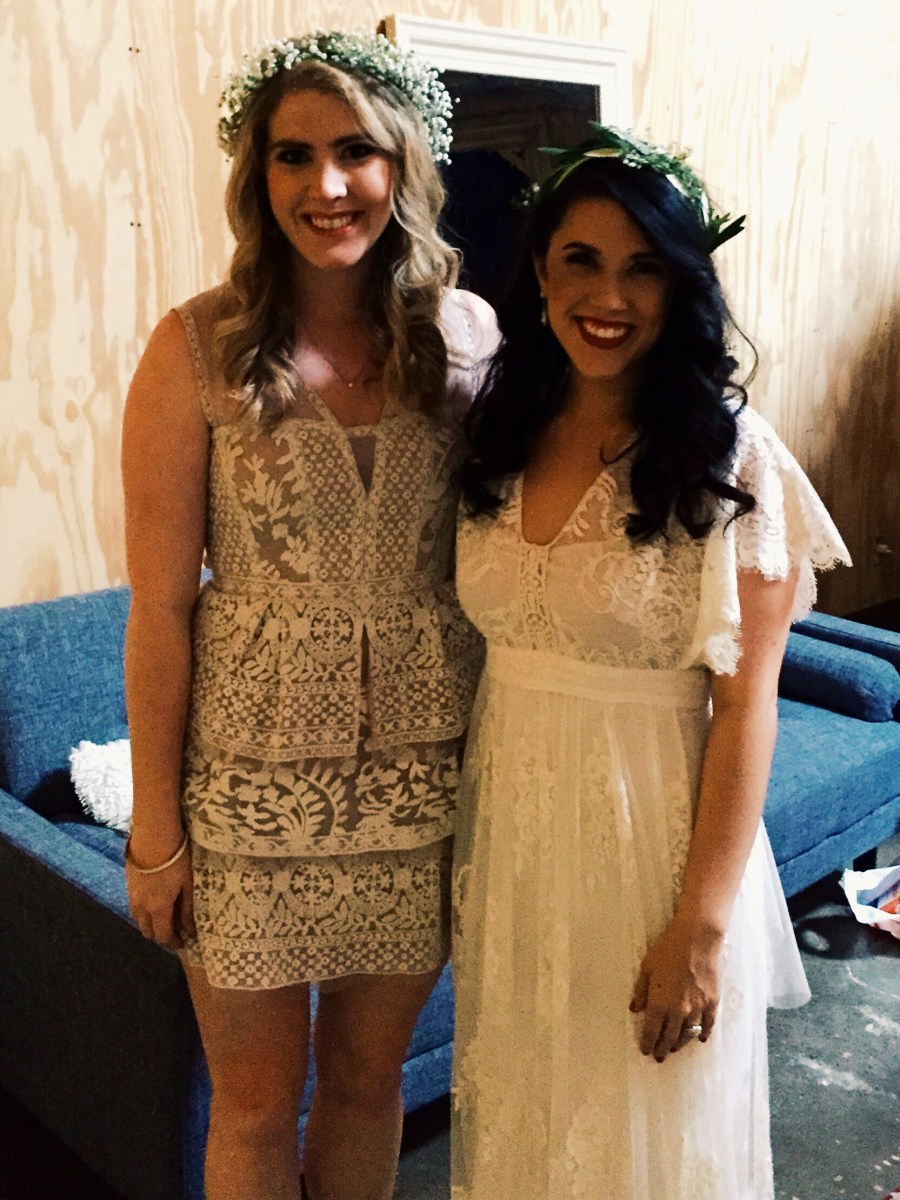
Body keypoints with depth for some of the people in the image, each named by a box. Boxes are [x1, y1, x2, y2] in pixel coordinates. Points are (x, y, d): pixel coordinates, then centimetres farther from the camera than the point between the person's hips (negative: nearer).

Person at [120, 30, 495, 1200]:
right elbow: (159, 603, -8)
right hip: (255, 780, -2)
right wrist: (156, 830, -5)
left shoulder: (466, 331, -2)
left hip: (424, 779, 2)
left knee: (369, 1077, 21)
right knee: (255, 1103, 15)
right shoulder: (200, 347, -10)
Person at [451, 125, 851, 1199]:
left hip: (653, 830, -4)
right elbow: (481, 645, 7)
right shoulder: (496, 437, 2)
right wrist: (457, 835, 8)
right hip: (510, 823, 5)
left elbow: (745, 706, -14)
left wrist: (703, 925, -15)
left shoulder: (729, 461, -13)